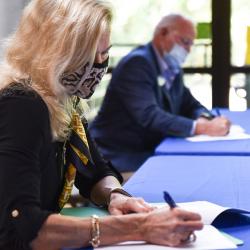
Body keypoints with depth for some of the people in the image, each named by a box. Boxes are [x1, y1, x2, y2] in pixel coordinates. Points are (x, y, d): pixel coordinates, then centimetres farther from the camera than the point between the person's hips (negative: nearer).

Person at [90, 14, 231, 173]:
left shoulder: (173, 69, 11)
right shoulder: (136, 63, -16)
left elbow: (190, 105, 15)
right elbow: (149, 116, -26)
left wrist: (205, 119, -10)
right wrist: (200, 127, -32)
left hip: (149, 151, 9)